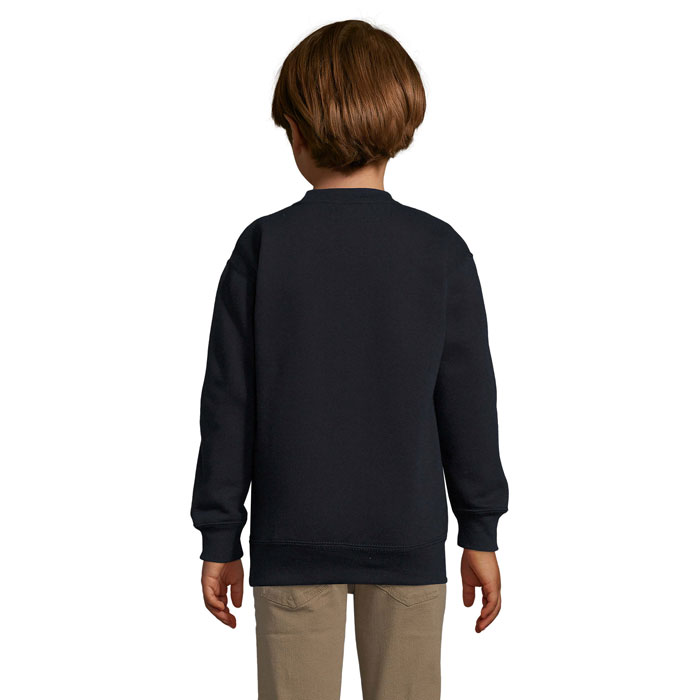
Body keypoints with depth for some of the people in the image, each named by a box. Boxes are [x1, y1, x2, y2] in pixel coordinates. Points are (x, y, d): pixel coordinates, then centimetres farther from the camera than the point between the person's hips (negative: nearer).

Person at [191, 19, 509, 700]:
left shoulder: (263, 247, -6)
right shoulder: (440, 251, -5)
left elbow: (229, 403, -3)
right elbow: (468, 401, -1)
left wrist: (220, 539, 5)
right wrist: (480, 534, 8)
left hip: (291, 541, 0)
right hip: (409, 540, 0)